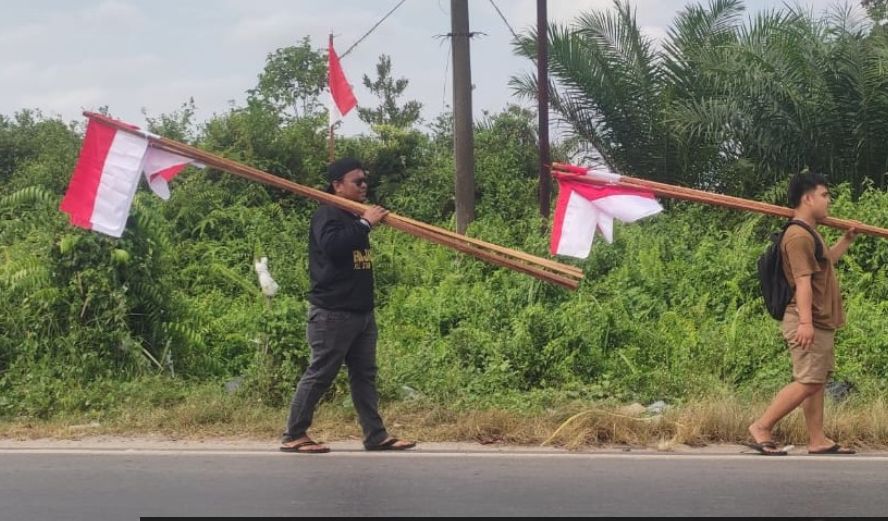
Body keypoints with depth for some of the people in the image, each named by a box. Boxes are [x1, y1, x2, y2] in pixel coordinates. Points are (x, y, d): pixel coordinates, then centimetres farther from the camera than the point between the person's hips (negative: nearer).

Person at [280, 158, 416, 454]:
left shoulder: (353, 218, 20)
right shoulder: (327, 215, -8)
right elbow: (332, 245, -29)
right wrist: (365, 224, -23)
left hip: (361, 312, 9)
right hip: (332, 313, -9)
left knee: (365, 374, 7)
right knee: (320, 374, -5)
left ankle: (376, 436, 8)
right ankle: (293, 436, 2)